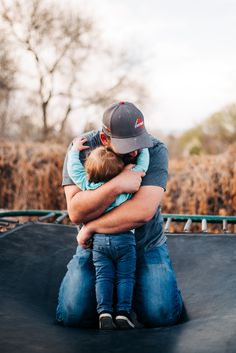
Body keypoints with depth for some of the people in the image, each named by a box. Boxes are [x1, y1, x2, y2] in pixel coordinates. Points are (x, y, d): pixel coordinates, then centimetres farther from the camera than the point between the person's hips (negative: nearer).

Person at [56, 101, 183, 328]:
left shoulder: (156, 150, -18)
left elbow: (143, 211, -30)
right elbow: (75, 212, -24)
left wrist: (91, 228, -24)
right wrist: (117, 185, -36)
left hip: (145, 245, -1)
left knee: (162, 316, -15)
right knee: (72, 316, -12)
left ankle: (128, 285, 17)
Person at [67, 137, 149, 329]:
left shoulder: (88, 185, -3)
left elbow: (74, 169, 9)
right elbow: (142, 165, 1)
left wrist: (74, 150, 23)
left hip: (99, 239, 2)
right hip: (124, 238, -2)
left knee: (103, 277, 7)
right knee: (125, 277, 6)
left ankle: (104, 313, 0)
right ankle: (123, 313, 3)